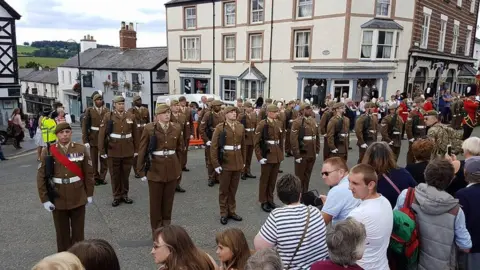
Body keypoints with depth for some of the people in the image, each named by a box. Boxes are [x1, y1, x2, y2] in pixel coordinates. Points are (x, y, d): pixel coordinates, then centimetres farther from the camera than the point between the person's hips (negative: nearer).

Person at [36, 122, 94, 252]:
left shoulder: (81, 149, -4)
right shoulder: (48, 152, -5)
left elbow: (88, 173, 1)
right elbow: (41, 177, -3)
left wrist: (89, 194, 2)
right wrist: (45, 199, -6)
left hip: (78, 199, 0)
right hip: (57, 200, 0)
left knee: (78, 231, 12)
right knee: (62, 232, 13)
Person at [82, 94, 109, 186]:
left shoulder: (107, 111, 1)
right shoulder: (89, 111, -1)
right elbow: (85, 126, -1)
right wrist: (85, 141, -6)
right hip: (93, 138, 0)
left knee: (104, 159, 3)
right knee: (94, 160, 7)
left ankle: (102, 177, 17)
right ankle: (96, 178, 19)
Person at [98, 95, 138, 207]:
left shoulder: (131, 116, 3)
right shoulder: (108, 116, -4)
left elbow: (135, 135, 6)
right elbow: (101, 135, -4)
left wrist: (136, 150, 6)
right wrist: (102, 151, -6)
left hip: (128, 152, 2)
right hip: (113, 152, -1)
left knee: (125, 174, 12)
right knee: (115, 175, 9)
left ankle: (124, 195, 27)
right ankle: (116, 196, 23)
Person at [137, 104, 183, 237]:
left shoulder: (176, 128, 2)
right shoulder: (149, 128, -7)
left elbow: (179, 149, 9)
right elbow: (142, 150, -4)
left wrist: (179, 168, 10)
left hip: (172, 169, 3)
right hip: (155, 168, -3)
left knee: (168, 200, 14)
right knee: (155, 201, 8)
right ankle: (156, 230, 23)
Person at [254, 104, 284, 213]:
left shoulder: (279, 123, 8)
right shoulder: (262, 124, -11)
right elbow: (256, 142, -13)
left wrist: (281, 153, 12)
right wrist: (259, 157, -17)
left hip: (277, 155, 6)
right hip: (267, 155, -6)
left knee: (273, 179, 14)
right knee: (265, 179, 7)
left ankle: (270, 200, 27)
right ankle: (264, 202, 19)